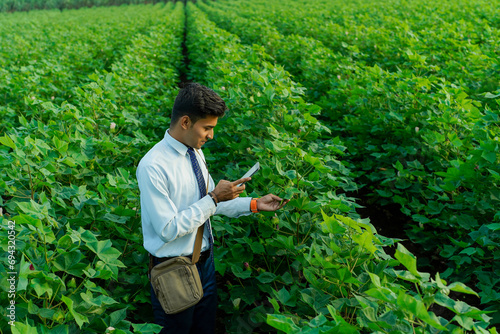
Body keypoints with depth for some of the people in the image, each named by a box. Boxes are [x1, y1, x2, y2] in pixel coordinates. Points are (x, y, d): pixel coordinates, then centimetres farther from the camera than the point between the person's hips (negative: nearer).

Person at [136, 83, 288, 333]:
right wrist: (214, 198, -25)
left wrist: (255, 205, 0)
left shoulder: (196, 152, -1)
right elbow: (168, 229, -24)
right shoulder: (152, 167, -25)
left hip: (204, 261, 7)